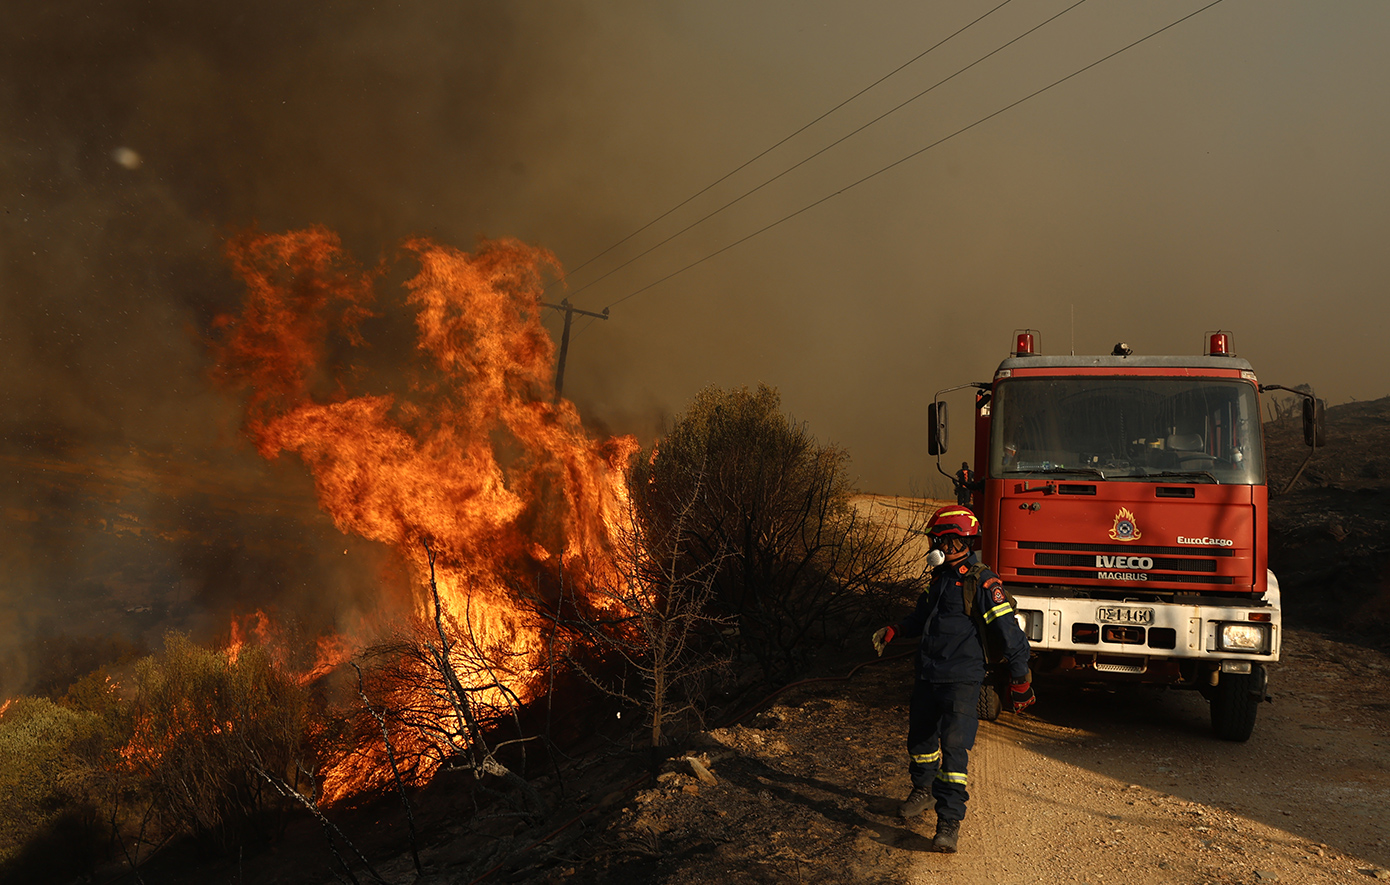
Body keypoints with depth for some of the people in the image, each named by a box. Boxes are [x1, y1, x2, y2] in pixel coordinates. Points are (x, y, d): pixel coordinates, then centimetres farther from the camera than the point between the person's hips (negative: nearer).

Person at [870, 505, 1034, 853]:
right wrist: (894, 630, 16)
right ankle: (923, 788, 45)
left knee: (954, 746, -12)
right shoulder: (940, 576, 10)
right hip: (927, 676, 8)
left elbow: (1008, 632, -13)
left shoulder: (983, 583, -14)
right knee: (920, 736, 21)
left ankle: (950, 821, -6)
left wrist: (1020, 681, -12)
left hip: (961, 680, -8)